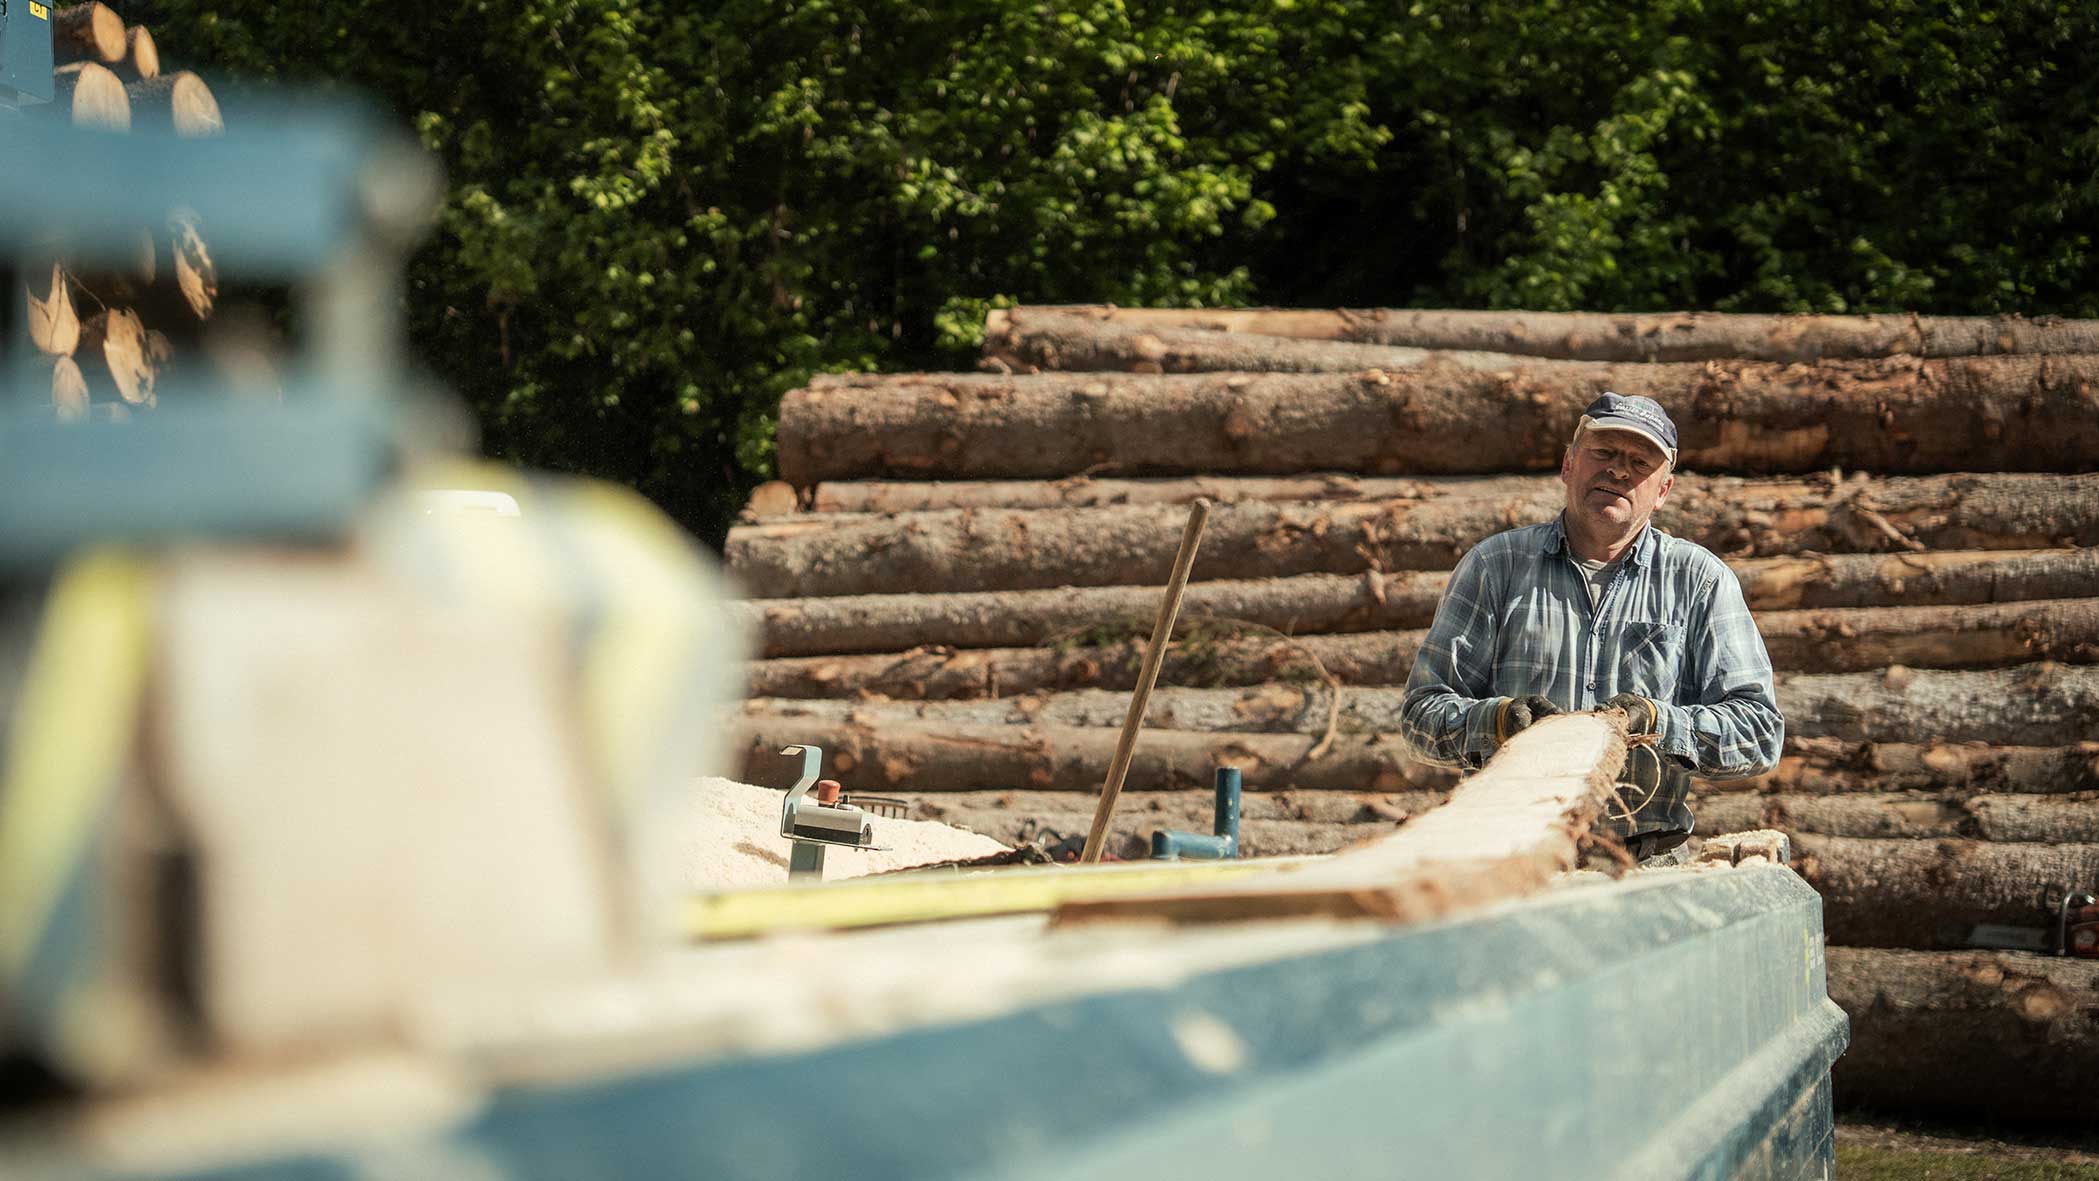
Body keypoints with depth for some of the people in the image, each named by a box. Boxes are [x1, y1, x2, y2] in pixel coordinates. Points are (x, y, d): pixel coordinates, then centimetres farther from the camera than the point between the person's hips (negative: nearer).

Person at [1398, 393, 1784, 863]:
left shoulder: (1699, 580, 13)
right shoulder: (1494, 566, 13)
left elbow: (1760, 731, 7)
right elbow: (1424, 711, 10)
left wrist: (1657, 723, -10)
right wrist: (1499, 719, -11)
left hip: (1649, 859, 0)